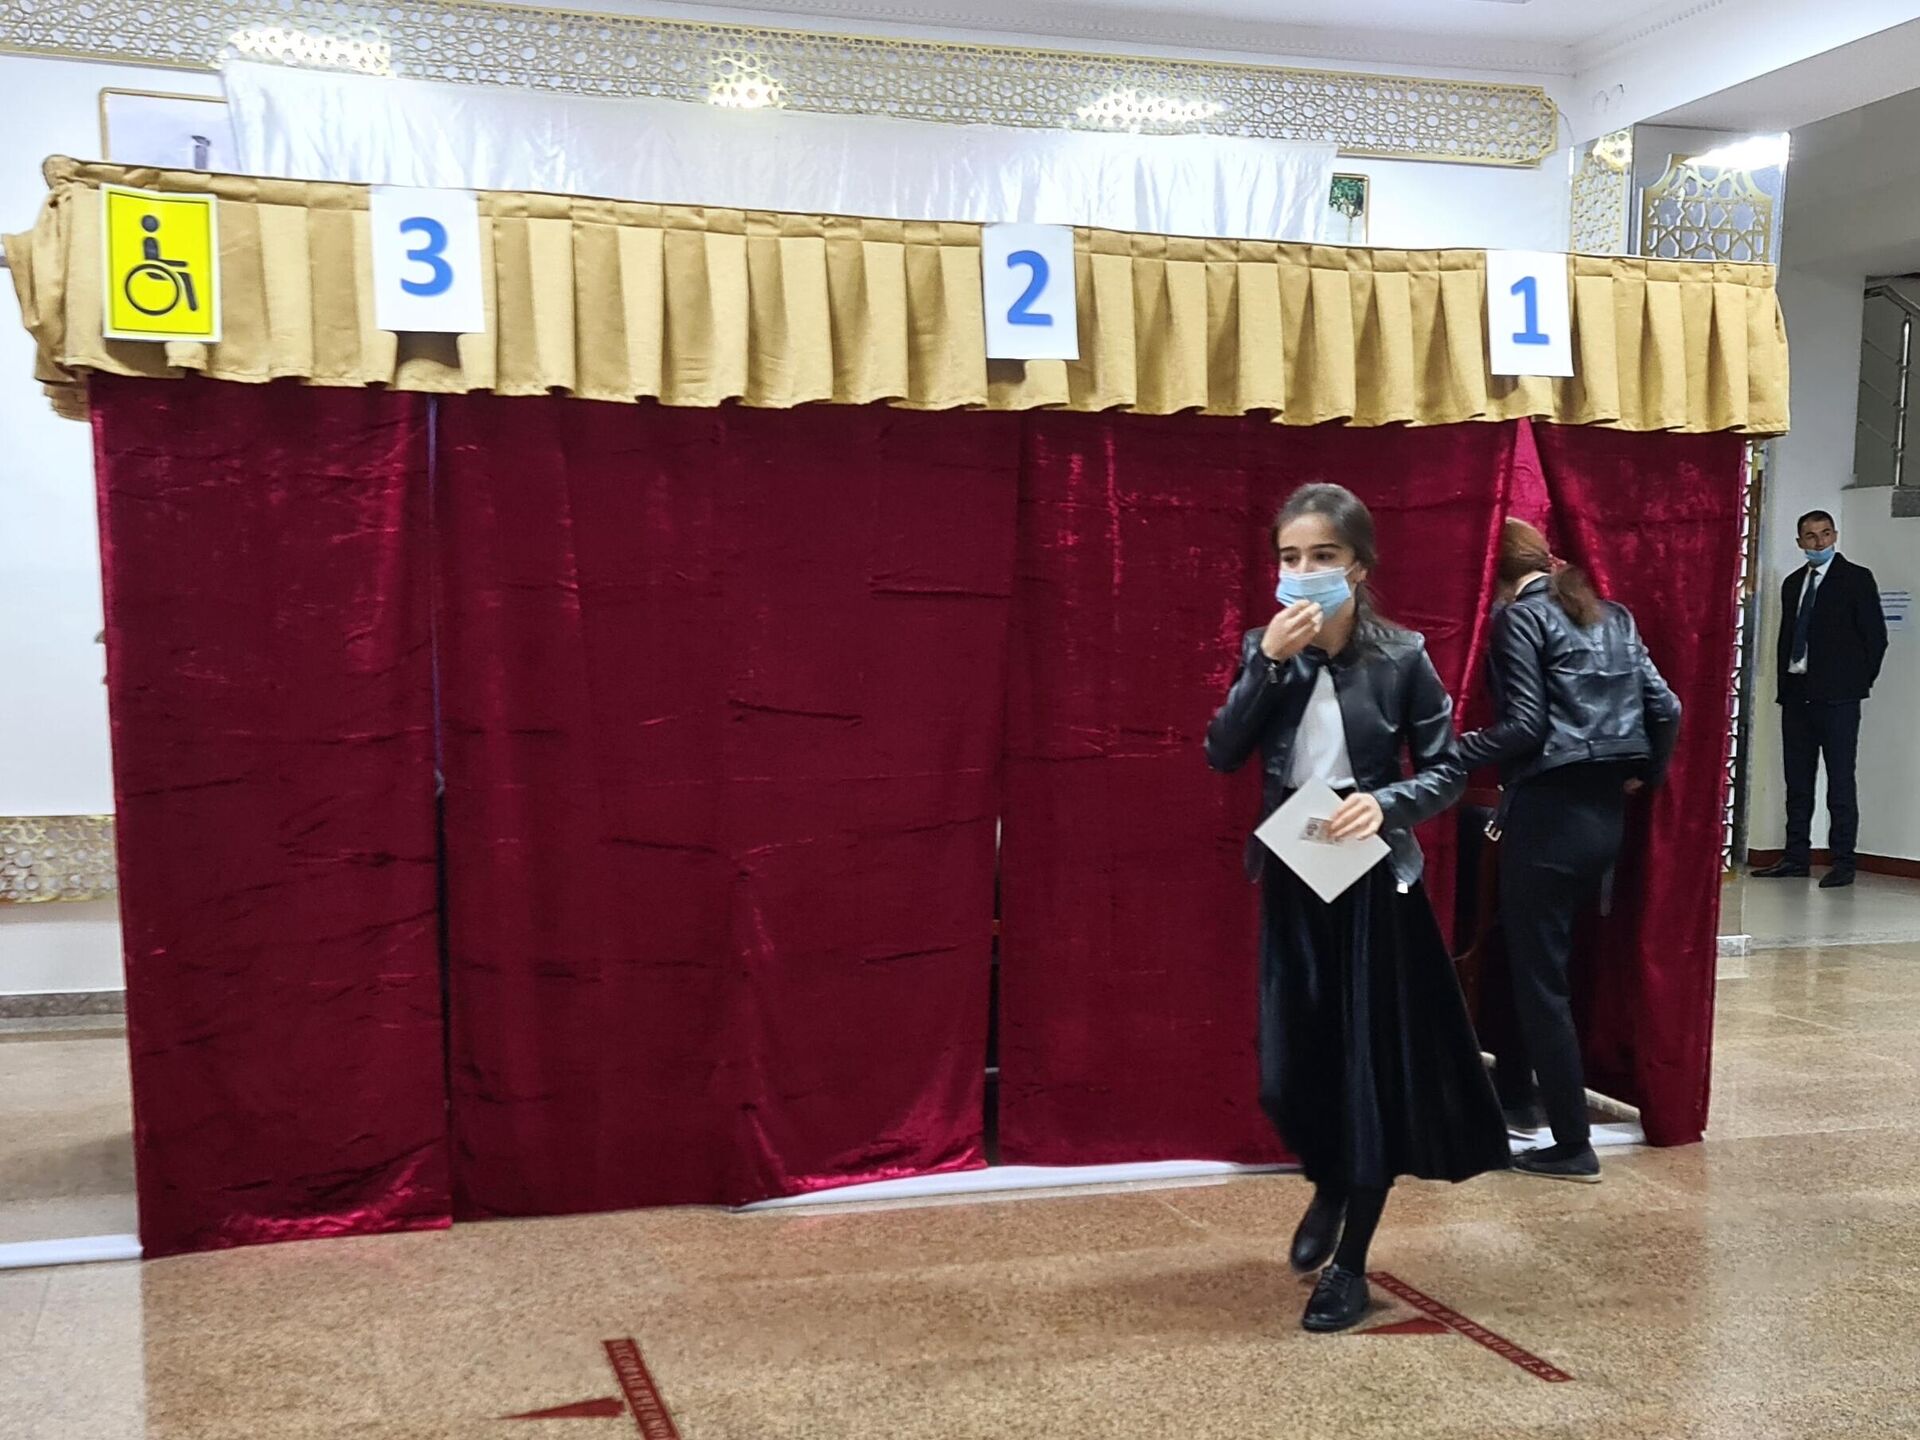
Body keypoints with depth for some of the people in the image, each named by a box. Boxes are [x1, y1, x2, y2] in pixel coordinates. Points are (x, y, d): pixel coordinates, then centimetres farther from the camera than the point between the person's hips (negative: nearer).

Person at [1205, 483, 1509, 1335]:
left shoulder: (1401, 658, -7)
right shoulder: (1265, 650, 1)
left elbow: (1448, 770, -3)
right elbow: (1221, 754, -10)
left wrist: (1387, 803, -22)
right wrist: (1268, 663, -19)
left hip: (1375, 885, -2)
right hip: (1291, 884, 3)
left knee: (1372, 1069, 3)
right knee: (1288, 1073, 4)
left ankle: (1351, 1266, 19)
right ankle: (1329, 1187, 38)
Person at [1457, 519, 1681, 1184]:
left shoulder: (1519, 617, -7)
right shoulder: (1612, 616, 13)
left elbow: (1525, 727, -15)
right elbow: (1666, 707, 7)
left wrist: (1449, 755, -7)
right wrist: (1644, 776, 22)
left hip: (1549, 813, -8)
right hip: (1606, 814, 8)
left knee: (1540, 979, 0)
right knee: (1534, 957, 22)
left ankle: (1573, 1146, 3)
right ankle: (1514, 1087, 34)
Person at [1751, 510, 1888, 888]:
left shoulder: (1857, 578, 0)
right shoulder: (1793, 583, 16)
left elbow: (1876, 636, -2)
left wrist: (1860, 682, -3)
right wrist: (1784, 684, 10)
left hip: (1836, 696, -6)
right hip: (1796, 693, 6)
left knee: (1840, 782, -4)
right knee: (1797, 782, 9)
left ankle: (1843, 863, -1)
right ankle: (1797, 857, 15)